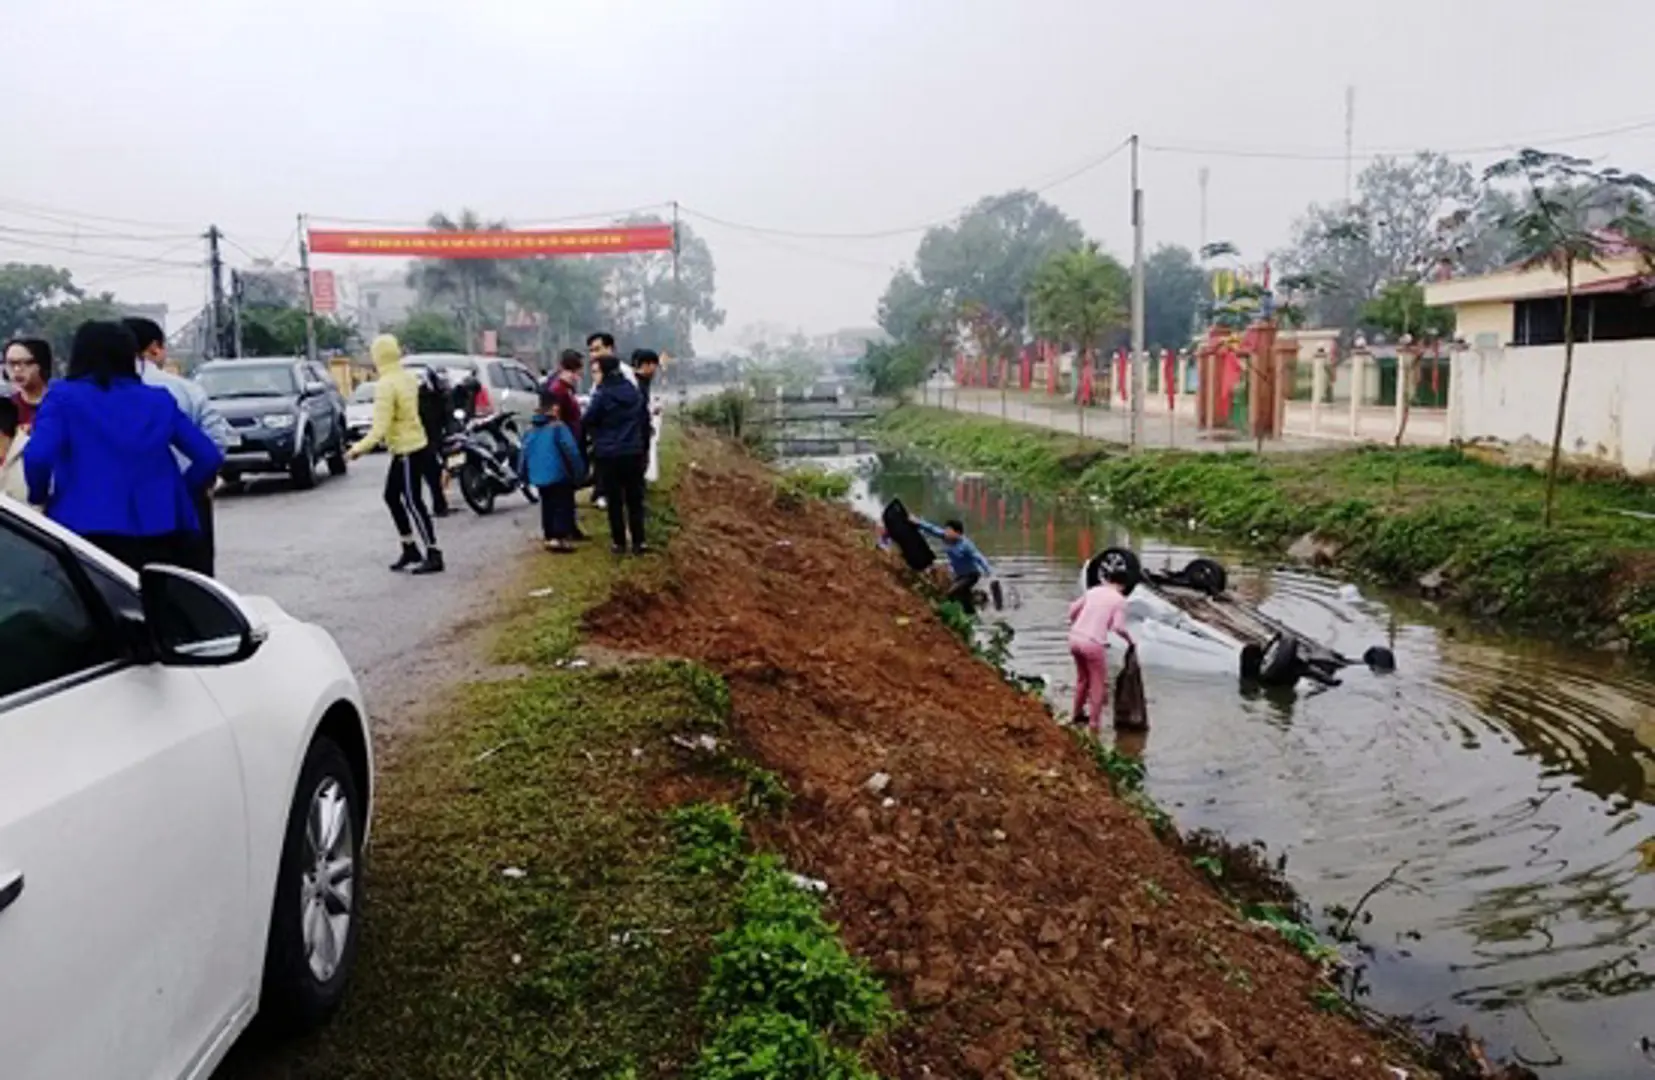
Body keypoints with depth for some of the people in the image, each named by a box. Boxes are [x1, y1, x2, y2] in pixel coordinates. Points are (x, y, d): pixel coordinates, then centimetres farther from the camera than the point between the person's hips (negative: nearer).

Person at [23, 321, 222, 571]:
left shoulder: (63, 397, 2)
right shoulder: (160, 400, 10)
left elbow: (37, 457, -13)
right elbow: (209, 456, 4)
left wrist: (40, 496, 5)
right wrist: (179, 493, 15)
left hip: (85, 529, -3)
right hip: (158, 532, 3)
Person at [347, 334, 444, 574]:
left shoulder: (385, 385, -20)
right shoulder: (408, 377, 6)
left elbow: (381, 427, -23)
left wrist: (360, 447, -16)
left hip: (408, 452, -9)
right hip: (412, 445, 9)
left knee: (413, 503, -3)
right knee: (392, 497, 17)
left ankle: (433, 556, 0)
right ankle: (410, 550, 23)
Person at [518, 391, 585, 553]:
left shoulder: (531, 431, 10)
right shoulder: (558, 427, -10)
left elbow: (525, 453, 12)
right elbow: (571, 451, -15)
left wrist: (524, 473, 21)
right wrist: (579, 471, -9)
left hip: (539, 477, 7)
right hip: (559, 476, -7)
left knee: (547, 506, 17)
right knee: (562, 506, -2)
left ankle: (549, 536, 21)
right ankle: (559, 538, -10)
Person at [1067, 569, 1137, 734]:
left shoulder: (1093, 591, 13)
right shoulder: (1119, 599, -2)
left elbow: (1073, 610, 15)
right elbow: (1118, 627, -11)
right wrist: (1130, 640, 7)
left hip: (1075, 638, 6)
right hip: (1093, 643, -6)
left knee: (1082, 678, 26)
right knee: (1098, 683, 11)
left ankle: (1077, 715, 38)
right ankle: (1095, 723, 12)